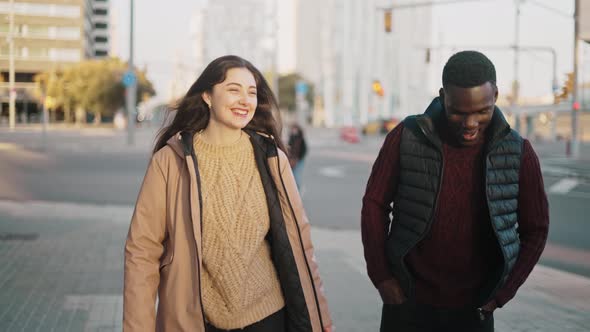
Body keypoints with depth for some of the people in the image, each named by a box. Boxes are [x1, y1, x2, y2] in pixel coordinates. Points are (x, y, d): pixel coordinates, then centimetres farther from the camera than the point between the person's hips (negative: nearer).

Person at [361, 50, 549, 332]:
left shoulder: (517, 153, -7)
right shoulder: (406, 138, -10)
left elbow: (535, 229, 2)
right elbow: (375, 203, 0)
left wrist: (501, 294, -1)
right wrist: (380, 276, -3)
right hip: (407, 303, 0)